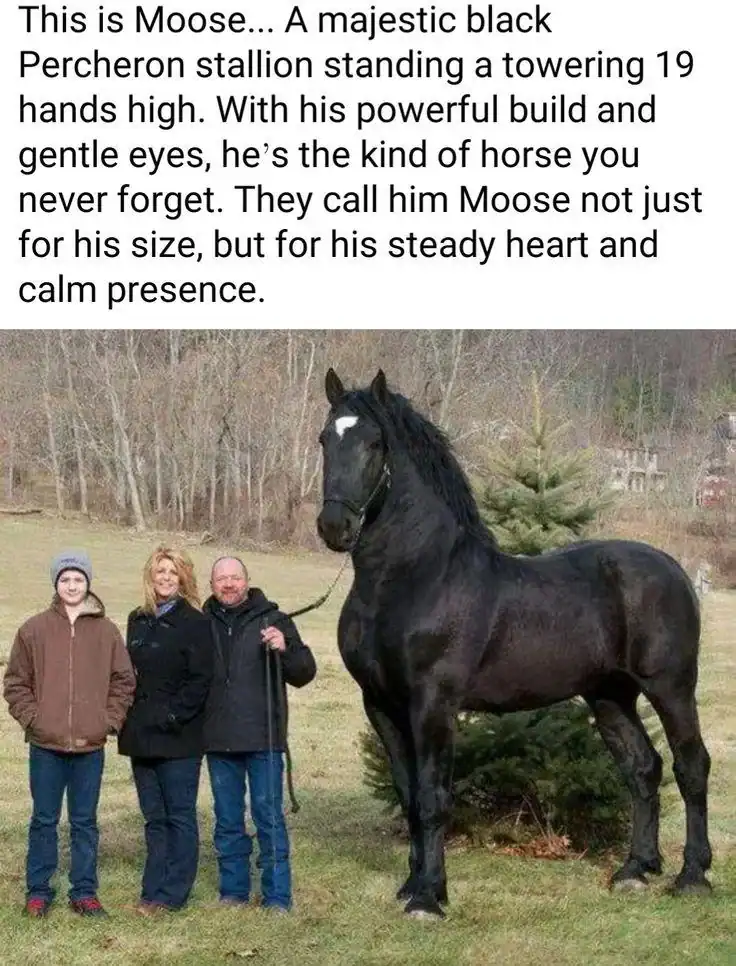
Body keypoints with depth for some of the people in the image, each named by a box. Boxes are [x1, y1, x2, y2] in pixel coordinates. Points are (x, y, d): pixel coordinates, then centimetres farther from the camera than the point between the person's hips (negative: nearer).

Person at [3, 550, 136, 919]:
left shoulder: (106, 631, 3)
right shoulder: (34, 629, 1)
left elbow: (123, 681, 7)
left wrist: (109, 721, -2)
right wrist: (31, 718, -5)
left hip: (90, 746, 1)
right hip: (46, 746, -1)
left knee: (85, 821, 9)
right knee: (44, 820, 7)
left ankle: (84, 891, 17)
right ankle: (38, 891, 17)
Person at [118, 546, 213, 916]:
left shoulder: (195, 623, -6)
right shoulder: (138, 621, 13)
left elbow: (201, 680, -11)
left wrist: (172, 716, -16)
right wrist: (128, 718, 5)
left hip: (179, 737, -6)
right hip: (142, 735, 6)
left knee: (180, 815, 0)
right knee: (154, 817, 11)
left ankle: (173, 893, 4)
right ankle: (154, 890, 17)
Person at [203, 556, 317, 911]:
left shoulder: (272, 620, 0)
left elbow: (304, 673, -1)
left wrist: (284, 649, -20)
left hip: (263, 738, -3)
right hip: (219, 740, 3)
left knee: (269, 817, -1)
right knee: (227, 821, 12)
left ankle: (277, 898, 5)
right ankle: (233, 892, 23)